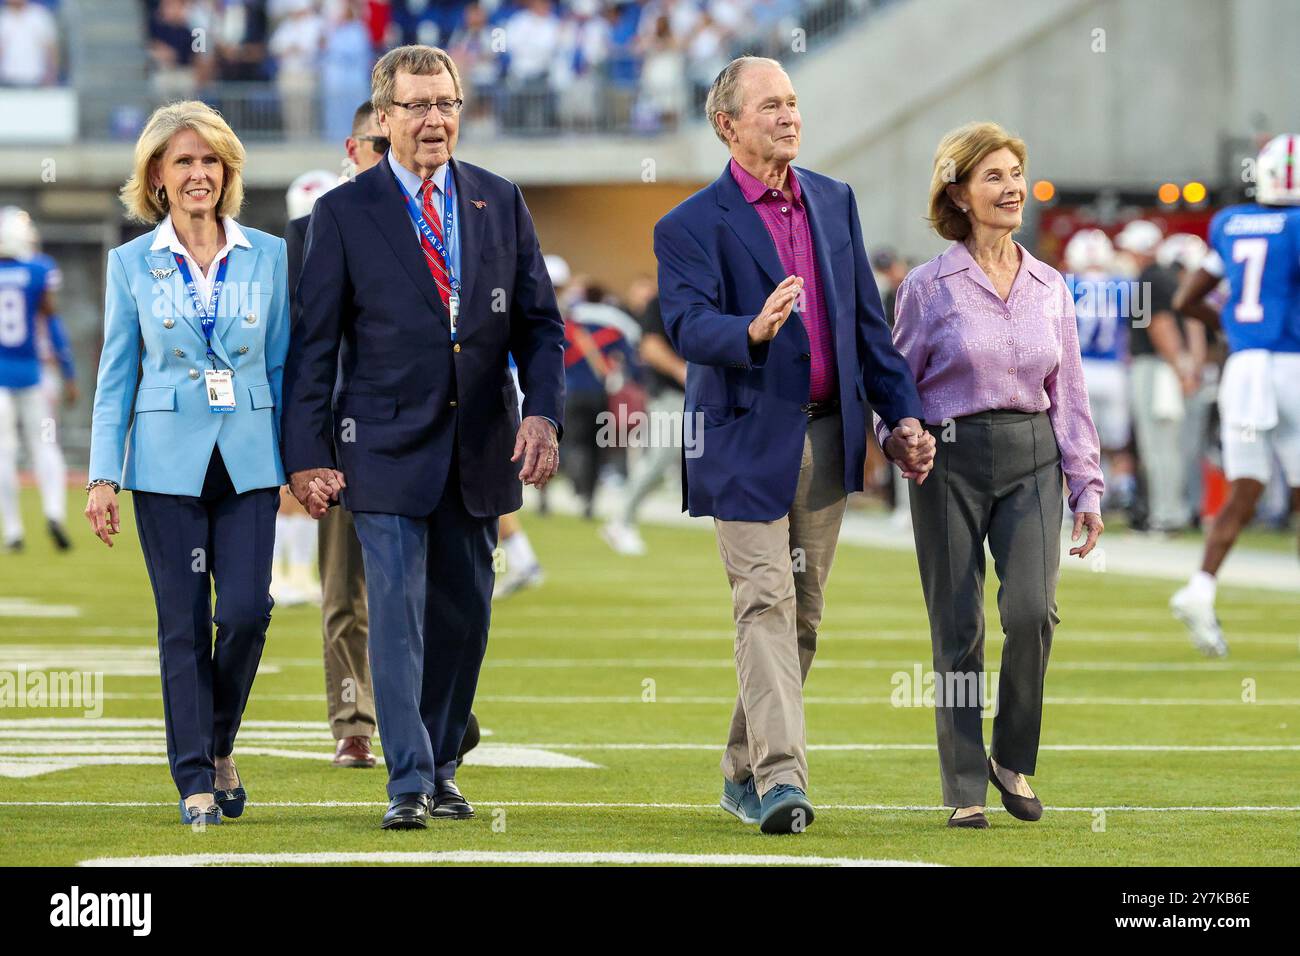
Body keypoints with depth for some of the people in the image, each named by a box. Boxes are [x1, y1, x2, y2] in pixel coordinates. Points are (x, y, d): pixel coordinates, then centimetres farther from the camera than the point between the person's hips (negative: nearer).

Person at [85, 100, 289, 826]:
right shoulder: (132, 264, 4)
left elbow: (284, 365, 9)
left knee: (246, 610, -9)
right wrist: (104, 477, 0)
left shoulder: (268, 256, 5)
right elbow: (116, 377, 6)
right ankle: (196, 781, 7)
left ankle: (220, 745, 16)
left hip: (248, 460, 1)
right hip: (168, 461, 0)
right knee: (184, 623, -1)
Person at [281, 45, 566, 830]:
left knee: (464, 615, 9)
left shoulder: (501, 203, 8)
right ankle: (408, 785, -9)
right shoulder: (345, 213, -1)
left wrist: (542, 411, -7)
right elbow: (313, 344, -1)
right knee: (398, 611, -9)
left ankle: (442, 765, 22)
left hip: (481, 449, 3)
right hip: (388, 448, -3)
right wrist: (309, 456, -6)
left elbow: (539, 323, 9)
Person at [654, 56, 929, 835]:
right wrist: (753, 330, -42)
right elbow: (688, 325, -22)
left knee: (803, 613, 10)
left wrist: (903, 414, 9)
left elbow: (867, 319, 15)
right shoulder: (693, 226, -7)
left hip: (827, 436, 6)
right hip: (749, 441, -6)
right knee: (766, 604, -12)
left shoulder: (835, 202, 11)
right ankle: (780, 779, -18)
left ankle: (744, 772, 21)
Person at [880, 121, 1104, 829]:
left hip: (1032, 459, 2)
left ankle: (1013, 757, 3)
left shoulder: (1049, 286, 9)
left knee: (1031, 607, -18)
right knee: (958, 630, -1)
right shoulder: (928, 286, -1)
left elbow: (1069, 393, 13)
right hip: (950, 461, -2)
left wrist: (1087, 488, 9)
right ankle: (965, 790, 10)